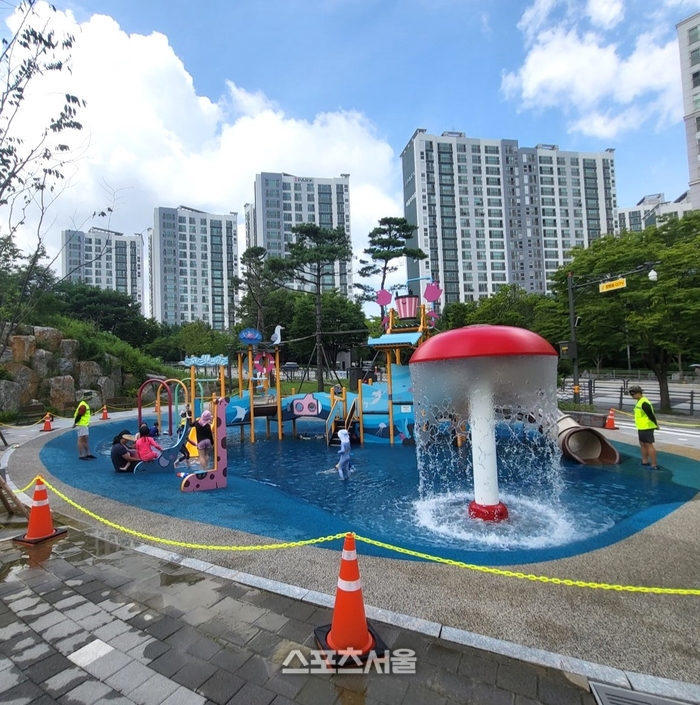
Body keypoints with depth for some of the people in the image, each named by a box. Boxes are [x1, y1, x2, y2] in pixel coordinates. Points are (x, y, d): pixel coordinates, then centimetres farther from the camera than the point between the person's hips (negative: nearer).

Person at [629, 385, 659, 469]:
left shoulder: (644, 403, -21)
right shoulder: (639, 401, 12)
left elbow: (651, 415, -21)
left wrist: (656, 424, -9)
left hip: (646, 428, -10)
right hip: (641, 428, 10)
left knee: (649, 445, -5)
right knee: (642, 444, 18)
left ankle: (654, 465, 1)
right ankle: (645, 461, 30)